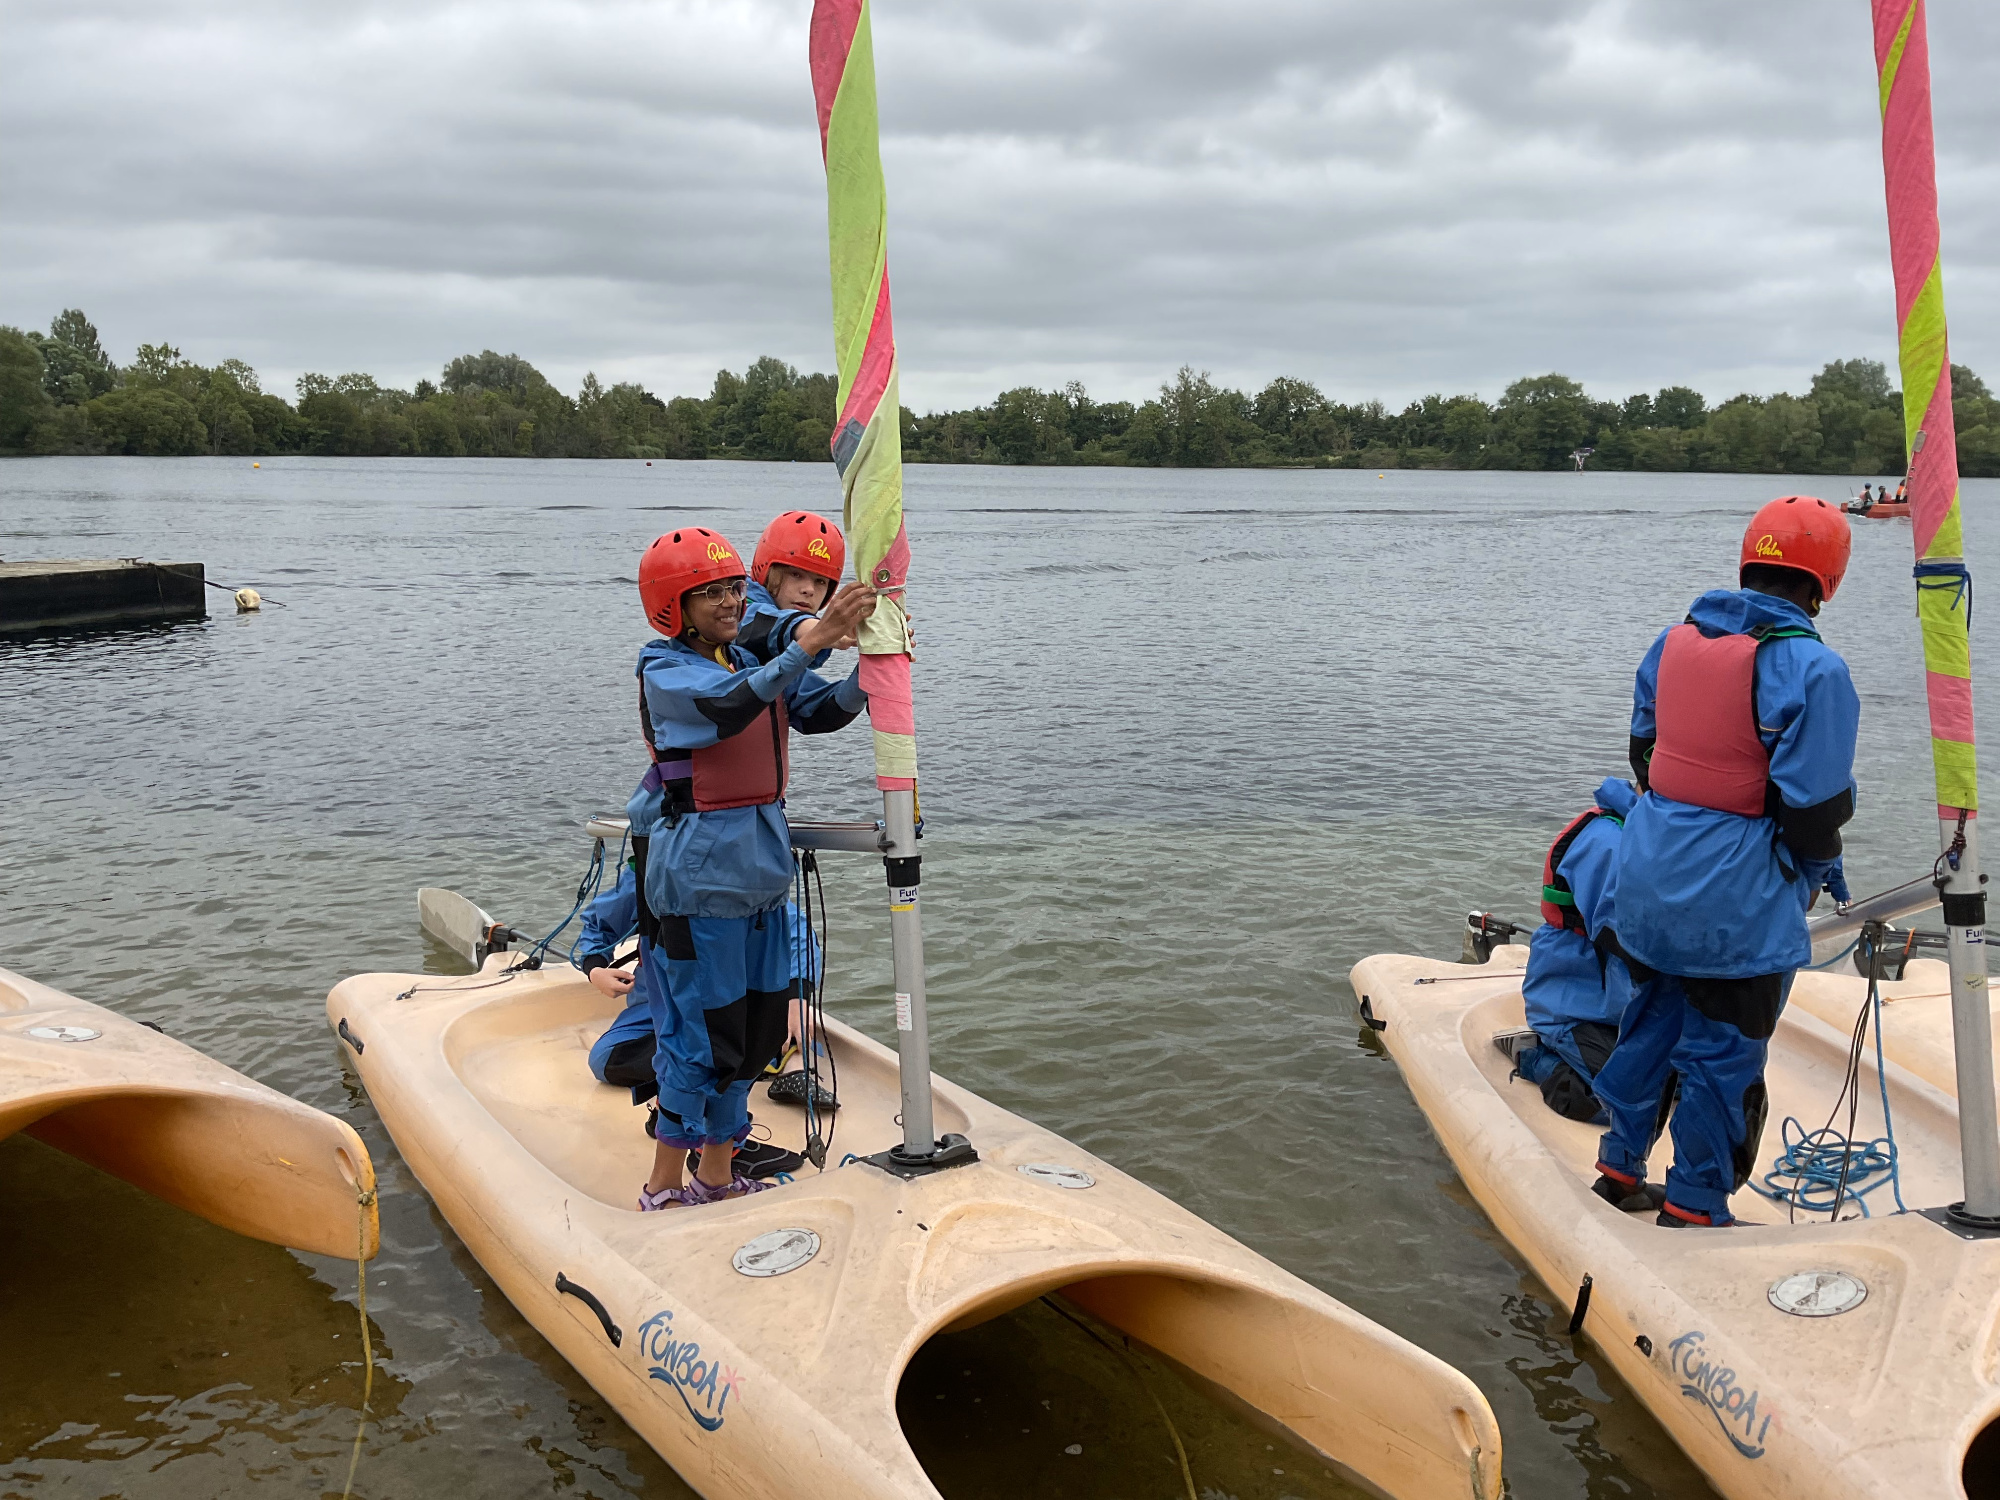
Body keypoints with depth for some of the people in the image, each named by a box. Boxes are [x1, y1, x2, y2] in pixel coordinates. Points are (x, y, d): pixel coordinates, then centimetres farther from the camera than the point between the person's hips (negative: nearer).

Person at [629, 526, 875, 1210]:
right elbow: (729, 706, -30)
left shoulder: (755, 658, 10)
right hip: (698, 869, -7)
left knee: (757, 1026, 13)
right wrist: (809, 643, -39)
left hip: (762, 869, 7)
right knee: (702, 1031, -1)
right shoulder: (665, 670, -10)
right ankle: (663, 1190, 15)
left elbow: (824, 711, 0)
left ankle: (717, 1174, 29)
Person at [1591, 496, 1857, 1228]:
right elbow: (1813, 805, -17)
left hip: (1651, 878, 7)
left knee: (1652, 1022, 22)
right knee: (1722, 1054, 8)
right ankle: (1693, 1208, 22)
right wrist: (1820, 868, 4)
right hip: (1738, 901, -7)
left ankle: (1618, 1170, 35)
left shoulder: (1674, 641, 4)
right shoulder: (1812, 670, -18)